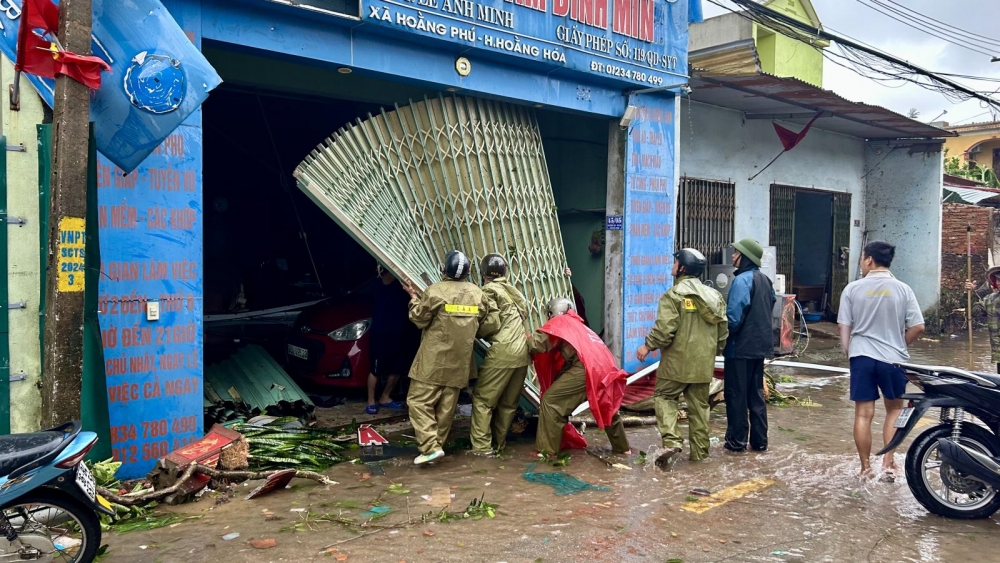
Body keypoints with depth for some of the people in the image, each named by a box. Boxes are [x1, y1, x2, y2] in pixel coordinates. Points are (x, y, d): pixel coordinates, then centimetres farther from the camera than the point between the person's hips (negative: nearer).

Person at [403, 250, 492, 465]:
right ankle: (437, 444, 20)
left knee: (419, 401, -1)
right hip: (459, 360, 5)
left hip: (434, 359, -5)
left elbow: (420, 320, -5)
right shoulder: (478, 293, 3)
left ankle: (430, 447, -12)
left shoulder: (435, 291, -13)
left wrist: (414, 298, 9)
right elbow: (482, 323, 12)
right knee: (446, 406, 13)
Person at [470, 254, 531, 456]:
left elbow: (492, 323, -9)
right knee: (509, 402, 13)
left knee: (482, 398, 0)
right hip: (522, 352, 7)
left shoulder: (489, 291, -2)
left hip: (503, 352, -7)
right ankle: (498, 444, 20)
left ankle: (482, 447, -3)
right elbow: (523, 314, 17)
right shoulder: (512, 290, 21)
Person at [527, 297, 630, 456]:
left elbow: (538, 343, 1)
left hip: (586, 369, -8)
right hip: (605, 368, 8)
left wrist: (526, 340, 20)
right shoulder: (577, 324, 35)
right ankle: (622, 448, 41)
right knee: (608, 409, 30)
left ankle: (546, 450, -3)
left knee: (550, 401, -2)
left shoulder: (560, 321, 13)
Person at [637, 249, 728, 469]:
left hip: (678, 360, -6)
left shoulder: (674, 294, -12)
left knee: (664, 396, 6)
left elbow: (665, 328, -19)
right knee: (699, 405, 13)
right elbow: (723, 330, 14)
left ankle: (671, 441, -11)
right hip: (703, 361, 6)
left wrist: (648, 346, -6)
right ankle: (699, 450, 18)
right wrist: (714, 350, 27)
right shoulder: (714, 296, 11)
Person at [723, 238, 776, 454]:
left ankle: (736, 440, 8)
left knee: (736, 395, 2)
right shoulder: (765, 280, 9)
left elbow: (733, 317, -21)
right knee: (756, 393, 15)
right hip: (760, 345, 8)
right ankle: (759, 440, 20)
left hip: (740, 346, -8)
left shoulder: (742, 280, -18)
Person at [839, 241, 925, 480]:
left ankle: (866, 468, 13)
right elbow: (918, 327, -5)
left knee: (863, 414, 6)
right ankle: (888, 463, 13)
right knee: (894, 410, 19)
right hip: (892, 359, 0)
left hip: (861, 357, 0)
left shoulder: (853, 288, -4)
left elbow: (844, 328, -1)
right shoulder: (902, 289, -3)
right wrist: (898, 345, 13)